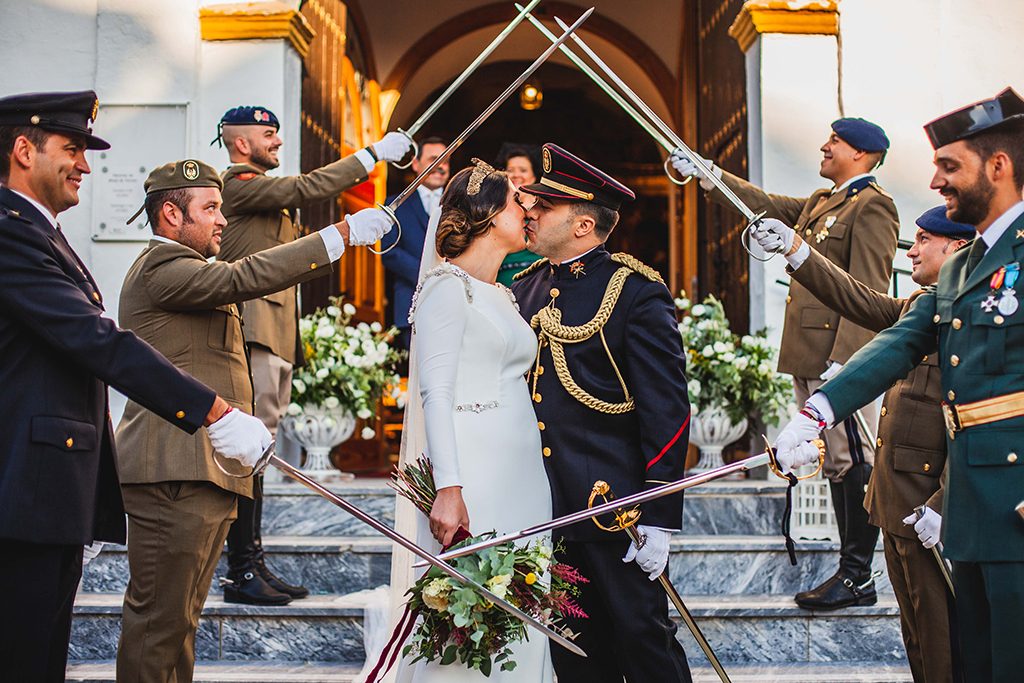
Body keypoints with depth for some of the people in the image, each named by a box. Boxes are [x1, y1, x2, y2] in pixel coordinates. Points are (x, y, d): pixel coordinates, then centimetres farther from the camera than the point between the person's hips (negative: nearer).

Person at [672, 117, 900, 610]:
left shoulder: (872, 206, -10)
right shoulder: (820, 203, 18)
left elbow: (867, 293, -17)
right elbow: (767, 205, 29)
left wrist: (842, 362, -23)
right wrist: (706, 174, 26)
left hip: (841, 355, -10)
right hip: (809, 359, 10)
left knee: (852, 462, -6)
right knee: (836, 463, 11)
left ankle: (857, 579, -2)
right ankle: (851, 569, 17)